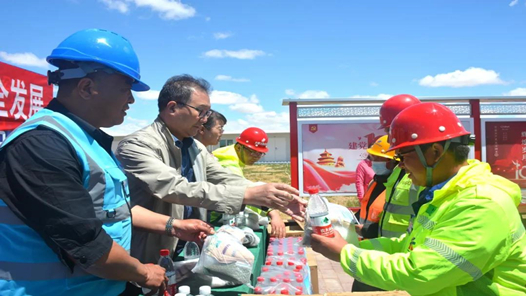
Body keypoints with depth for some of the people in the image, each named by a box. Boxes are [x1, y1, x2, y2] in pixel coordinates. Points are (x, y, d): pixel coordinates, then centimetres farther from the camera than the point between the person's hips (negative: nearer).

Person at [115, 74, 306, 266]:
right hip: (151, 260, -6)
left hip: (190, 252, 7)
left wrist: (275, 200, -14)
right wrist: (248, 194, -34)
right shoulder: (136, 145, -18)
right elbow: (175, 189, -30)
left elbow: (227, 180, 2)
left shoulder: (196, 148, 7)